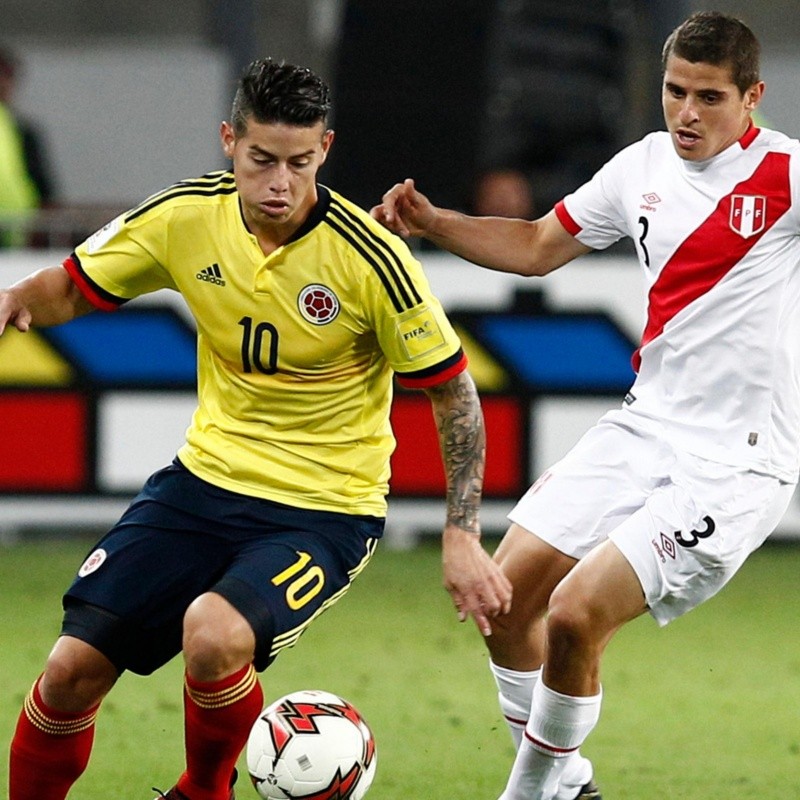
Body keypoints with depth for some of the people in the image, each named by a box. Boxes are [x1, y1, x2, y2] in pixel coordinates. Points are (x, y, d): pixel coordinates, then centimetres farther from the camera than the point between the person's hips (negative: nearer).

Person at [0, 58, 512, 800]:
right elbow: (73, 289, 8)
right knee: (72, 668, -7)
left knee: (212, 634, -32)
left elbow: (452, 390, -8)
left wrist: (461, 537, -11)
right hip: (204, 480, 4)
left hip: (326, 509, -4)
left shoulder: (369, 258, -19)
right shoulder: (183, 217, -8)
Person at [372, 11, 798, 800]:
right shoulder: (644, 166, 6)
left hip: (735, 462, -7)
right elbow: (539, 244, 22)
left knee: (575, 615, -15)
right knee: (506, 596, 6)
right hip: (643, 427, 7)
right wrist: (431, 222, 10)